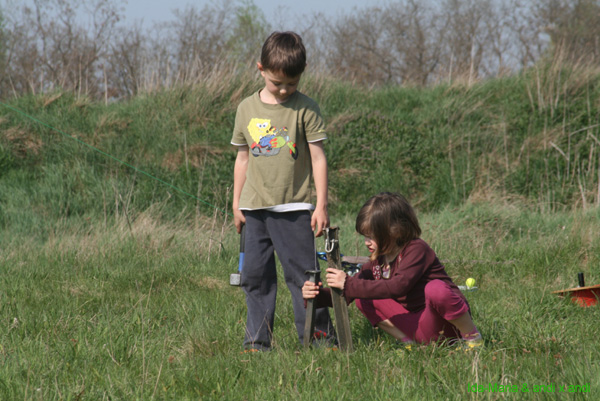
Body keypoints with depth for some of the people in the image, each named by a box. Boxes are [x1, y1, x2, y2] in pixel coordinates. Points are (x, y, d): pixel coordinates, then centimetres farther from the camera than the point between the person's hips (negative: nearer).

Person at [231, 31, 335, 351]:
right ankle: (257, 340, 11)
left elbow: (318, 158, -4)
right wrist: (236, 204, 14)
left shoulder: (305, 109, -4)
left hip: (294, 208, -4)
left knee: (301, 273, -4)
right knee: (255, 275, 5)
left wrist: (321, 205, -7)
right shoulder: (247, 109, 7)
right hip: (255, 208, 4)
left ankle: (317, 336, 3)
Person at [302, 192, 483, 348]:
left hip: (446, 324, -7)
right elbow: (346, 296, 5)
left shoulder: (417, 249, -19)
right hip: (418, 328, 7)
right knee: (363, 300, -1)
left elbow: (398, 286, -35)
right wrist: (319, 295, -16)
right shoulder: (377, 260, 4)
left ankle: (472, 337, -15)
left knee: (435, 288, -38)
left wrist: (349, 285, -33)